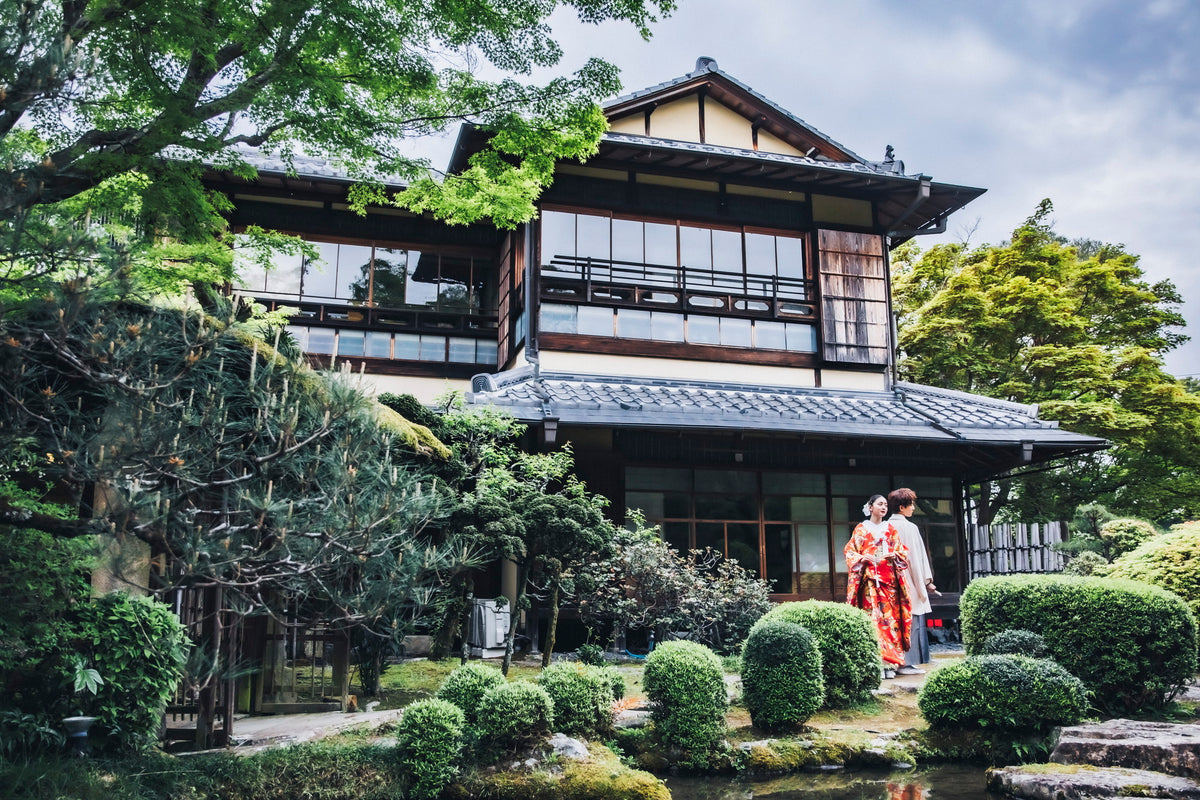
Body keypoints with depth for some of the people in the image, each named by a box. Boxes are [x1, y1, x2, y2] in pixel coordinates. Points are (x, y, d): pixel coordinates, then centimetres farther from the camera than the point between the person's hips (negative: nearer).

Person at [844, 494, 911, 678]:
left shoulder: (891, 529, 16)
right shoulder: (861, 529, 8)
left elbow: (902, 552, 14)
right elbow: (849, 551, 5)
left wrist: (894, 555, -7)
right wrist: (862, 558, -13)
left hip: (889, 579, 3)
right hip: (869, 578, -3)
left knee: (890, 617, -4)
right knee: (872, 618, -10)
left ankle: (890, 664, -1)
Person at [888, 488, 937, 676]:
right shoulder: (909, 528, -11)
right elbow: (916, 557, -10)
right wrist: (927, 581, -2)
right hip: (909, 582, -7)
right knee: (911, 622, -3)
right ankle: (906, 663, -3)